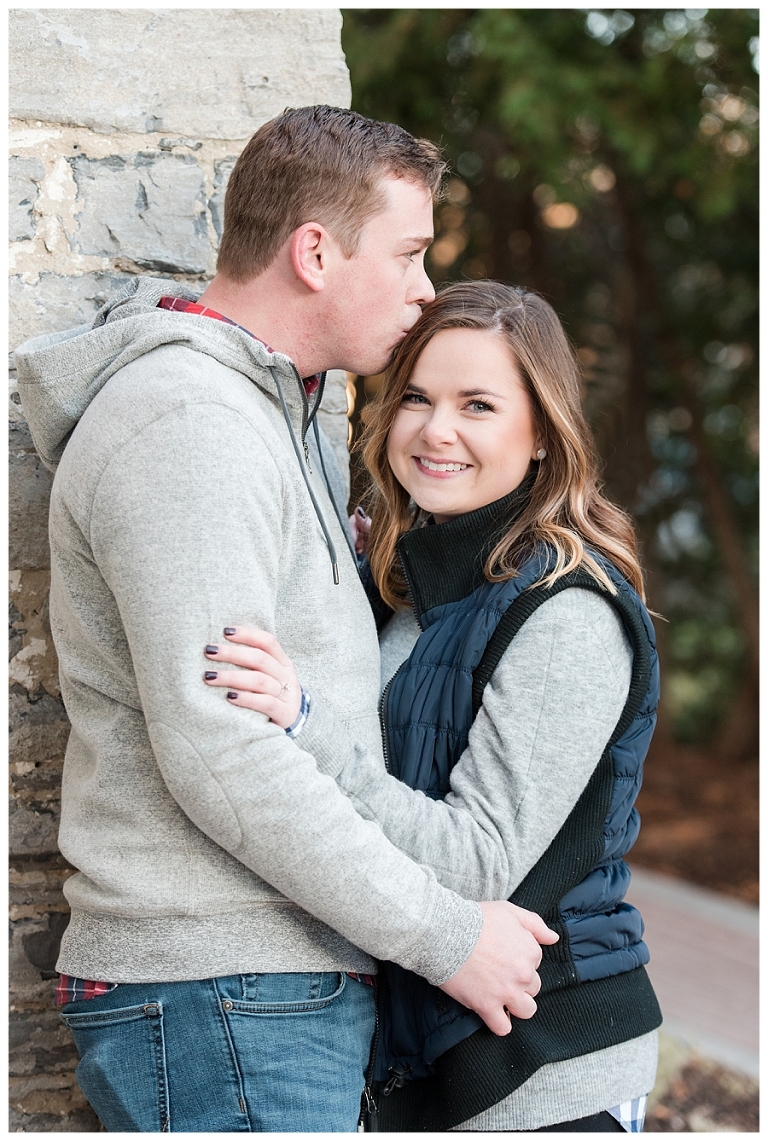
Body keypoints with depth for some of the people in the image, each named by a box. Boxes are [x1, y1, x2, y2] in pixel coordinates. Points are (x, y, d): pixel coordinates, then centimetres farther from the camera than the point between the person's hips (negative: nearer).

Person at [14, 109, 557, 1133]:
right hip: (219, 1002, -10)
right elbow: (216, 753, -23)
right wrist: (443, 934, -17)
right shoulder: (185, 422, -16)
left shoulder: (275, 414, 17)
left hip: (289, 987, 10)